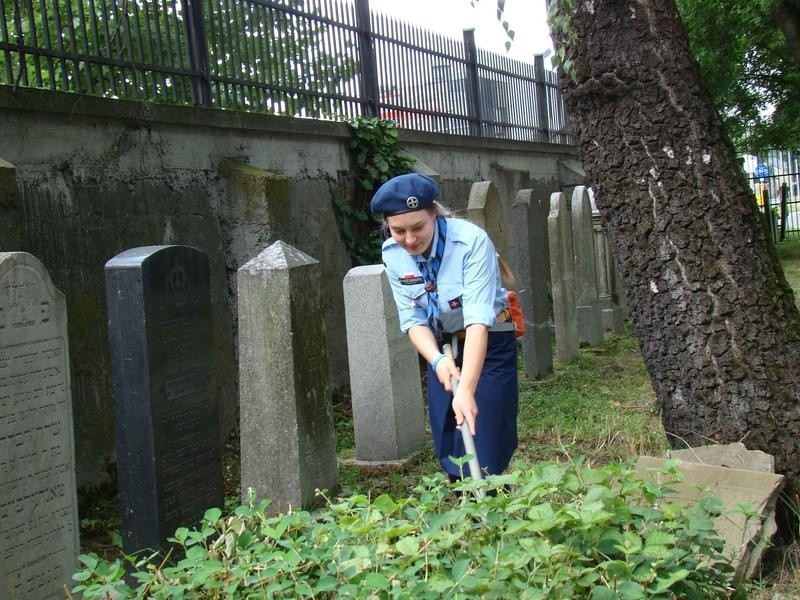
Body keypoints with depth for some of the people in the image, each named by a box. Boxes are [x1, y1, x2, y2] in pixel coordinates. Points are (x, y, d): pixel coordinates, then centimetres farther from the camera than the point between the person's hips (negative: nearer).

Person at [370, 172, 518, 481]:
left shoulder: (471, 241, -29)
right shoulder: (392, 254, -13)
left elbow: (478, 320, -36)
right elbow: (413, 319, -11)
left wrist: (467, 389, -46)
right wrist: (437, 360, -31)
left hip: (489, 344, -5)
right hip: (441, 347, 5)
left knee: (486, 447, -7)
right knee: (448, 446, 9)